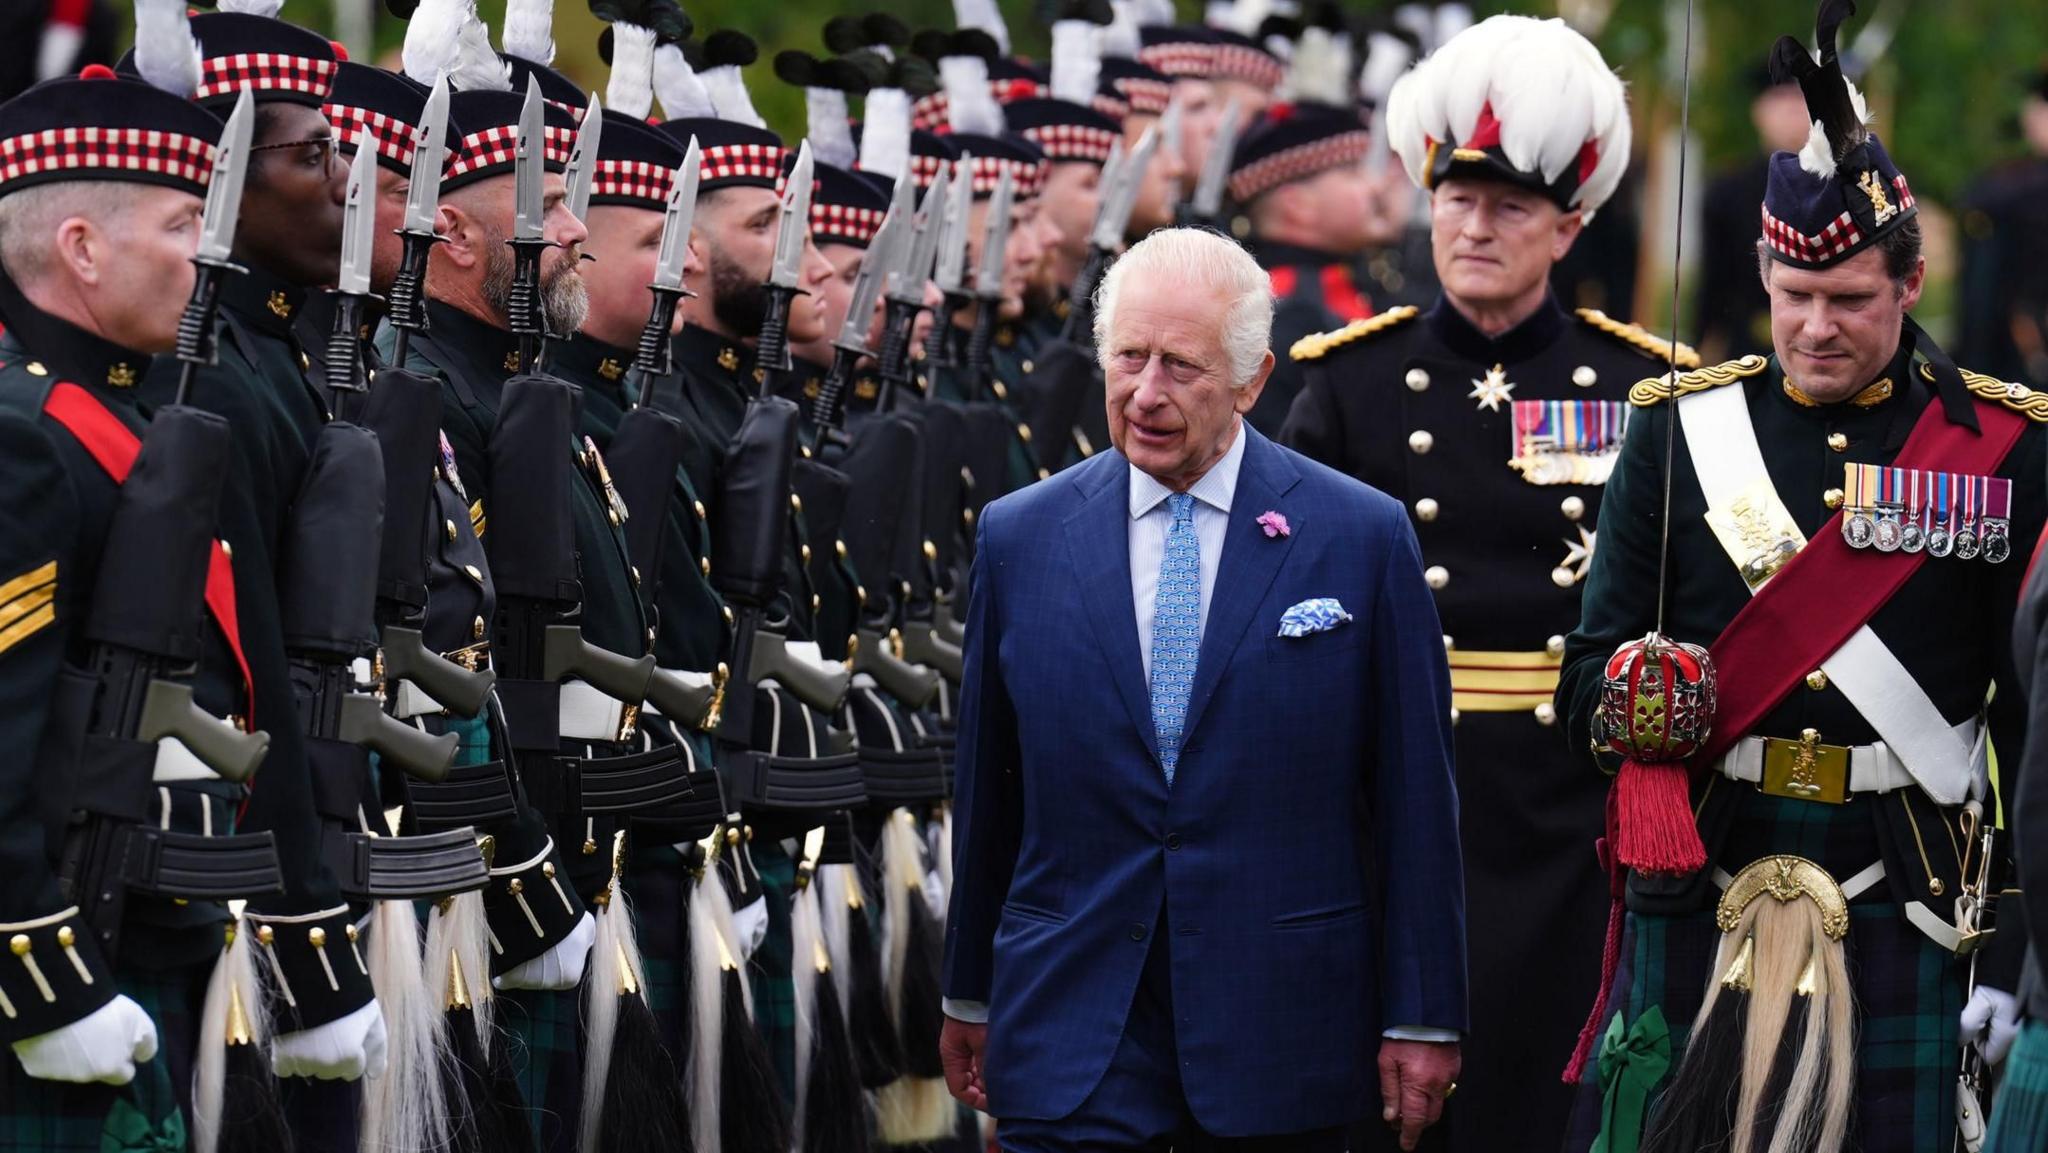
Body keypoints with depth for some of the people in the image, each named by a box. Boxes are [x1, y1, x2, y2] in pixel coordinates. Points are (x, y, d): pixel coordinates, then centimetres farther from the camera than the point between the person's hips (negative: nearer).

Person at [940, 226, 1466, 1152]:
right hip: (1069, 1032, 1)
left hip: (1280, 1037, -1)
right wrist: (968, 995, 16)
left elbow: (1415, 795, 0)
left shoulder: (1362, 538, -2)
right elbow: (986, 789, 12)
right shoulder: (1020, 539, 5)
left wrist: (1422, 1019, -1)